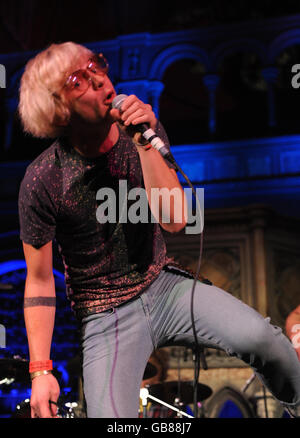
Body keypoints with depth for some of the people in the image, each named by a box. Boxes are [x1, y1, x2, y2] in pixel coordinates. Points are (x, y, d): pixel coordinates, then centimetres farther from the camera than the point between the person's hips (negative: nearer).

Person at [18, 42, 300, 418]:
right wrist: (41, 370, -11)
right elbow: (39, 280, -7)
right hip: (106, 316, -2)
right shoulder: (42, 181, -16)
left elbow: (174, 221, -13)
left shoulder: (143, 131, -5)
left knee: (262, 338, -18)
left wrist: (146, 145, -25)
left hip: (164, 285, 3)